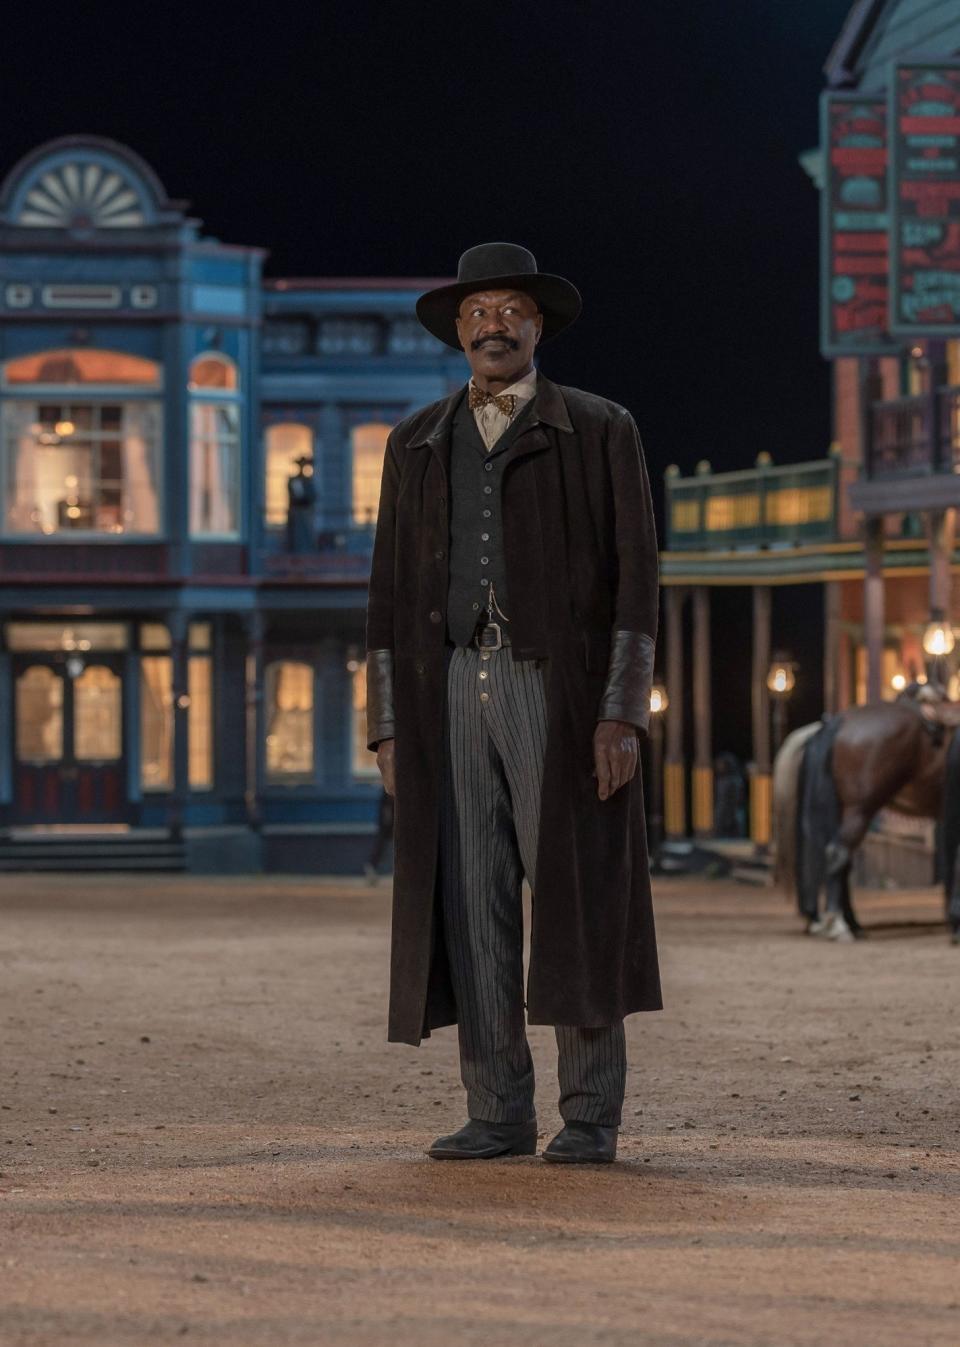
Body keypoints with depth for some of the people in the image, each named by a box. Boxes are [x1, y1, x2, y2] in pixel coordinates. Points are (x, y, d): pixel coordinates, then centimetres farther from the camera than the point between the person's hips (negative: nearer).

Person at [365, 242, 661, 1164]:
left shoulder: (600, 432, 3)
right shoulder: (416, 445, 14)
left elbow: (635, 578, -2)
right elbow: (391, 594, 12)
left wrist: (622, 715, -12)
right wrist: (389, 729, 4)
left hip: (564, 690, -3)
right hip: (452, 690, 4)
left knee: (575, 900, -6)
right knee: (471, 905, 0)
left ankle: (591, 1116, 0)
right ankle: (499, 1115, 5)